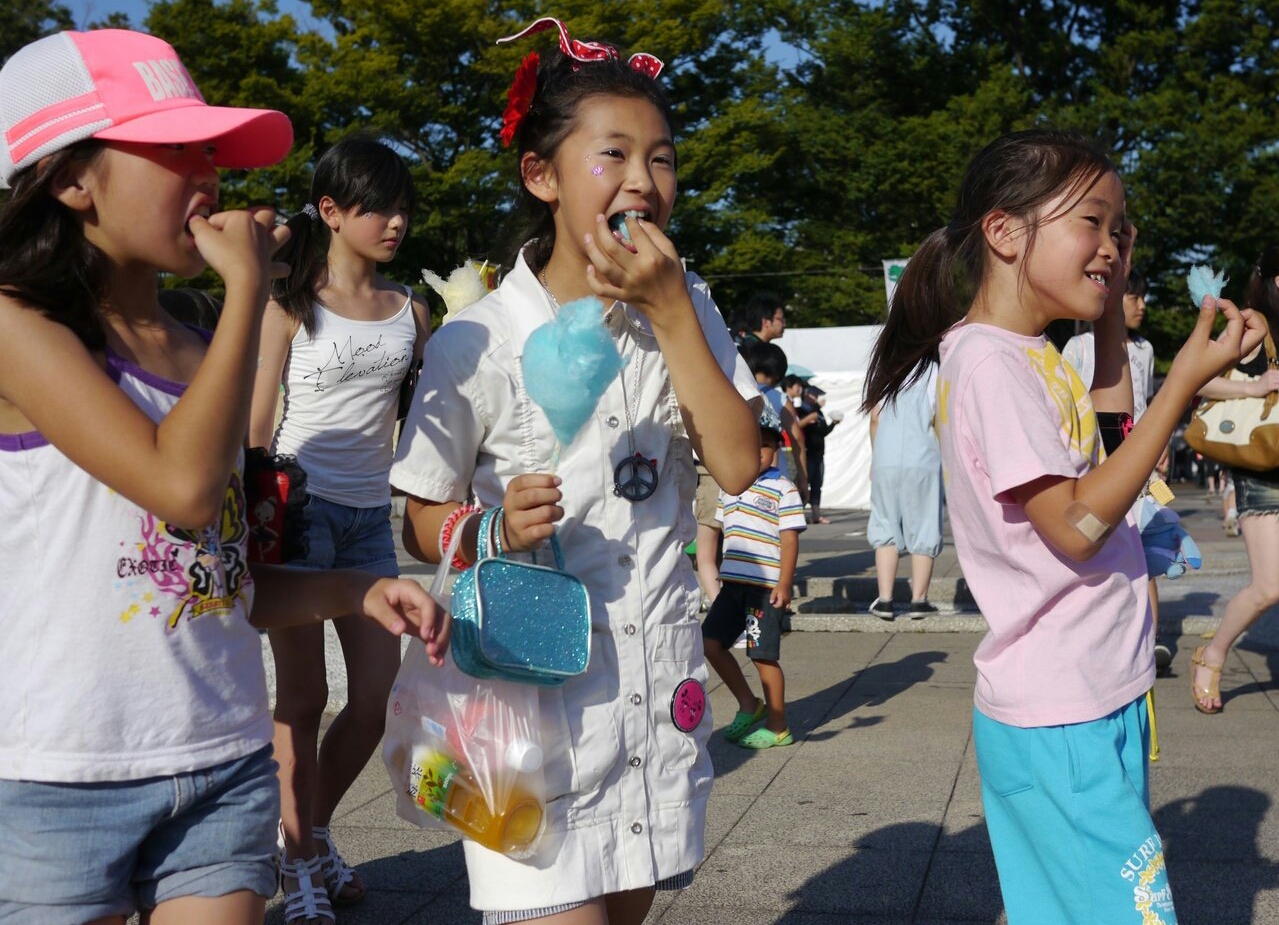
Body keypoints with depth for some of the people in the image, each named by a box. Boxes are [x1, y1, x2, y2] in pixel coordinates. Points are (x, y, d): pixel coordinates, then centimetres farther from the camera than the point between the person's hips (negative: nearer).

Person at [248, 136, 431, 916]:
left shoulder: (410, 309, 10)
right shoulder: (292, 304, -2)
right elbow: (257, 425, -4)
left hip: (371, 514, 5)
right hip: (302, 504, -5)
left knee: (380, 691, 5)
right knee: (304, 693, 0)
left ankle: (315, 828, 27)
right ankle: (297, 856, 16)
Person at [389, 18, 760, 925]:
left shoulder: (686, 309, 3)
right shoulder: (480, 339, -11)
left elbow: (740, 466, -9)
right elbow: (423, 523, -3)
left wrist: (671, 312, -14)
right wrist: (494, 531, -25)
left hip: (659, 676, 5)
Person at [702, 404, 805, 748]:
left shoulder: (782, 489, -7)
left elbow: (790, 539, -11)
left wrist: (784, 585, -16)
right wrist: (715, 575, 21)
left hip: (765, 587, -7)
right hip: (733, 583, 7)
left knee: (764, 656, -1)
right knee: (710, 642, 7)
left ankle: (777, 728, 14)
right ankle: (749, 706, 24)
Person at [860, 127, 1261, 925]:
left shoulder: (1032, 356, 11)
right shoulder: (989, 361, -18)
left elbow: (1110, 424, 29)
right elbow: (1077, 524, -21)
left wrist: (1113, 307, 18)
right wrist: (1187, 382, -19)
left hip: (1100, 695, 10)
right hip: (1061, 718, -10)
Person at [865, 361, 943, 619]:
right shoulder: (933, 370, -1)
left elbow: (874, 417, 12)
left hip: (885, 460, 3)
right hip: (923, 461, -3)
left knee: (886, 528, 9)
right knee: (923, 530, 5)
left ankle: (884, 600, 3)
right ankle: (919, 600, 6)